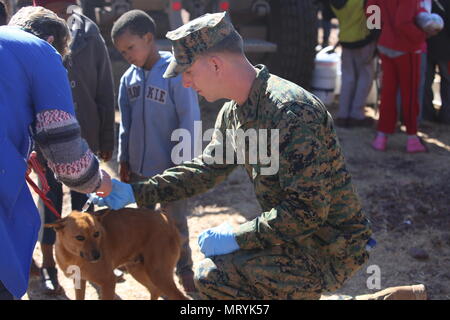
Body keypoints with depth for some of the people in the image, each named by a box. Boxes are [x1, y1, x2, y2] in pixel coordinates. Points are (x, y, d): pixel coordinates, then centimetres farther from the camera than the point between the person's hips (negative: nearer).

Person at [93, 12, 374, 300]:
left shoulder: (291, 110, -26)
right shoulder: (233, 113, 4)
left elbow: (308, 209, -28)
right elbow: (206, 169, 15)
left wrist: (238, 237, -22)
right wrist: (134, 193, 9)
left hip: (331, 251, -9)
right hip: (297, 238, 9)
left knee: (215, 275, -19)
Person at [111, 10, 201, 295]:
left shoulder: (176, 73, -17)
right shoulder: (129, 78, 0)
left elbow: (190, 121, -15)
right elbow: (126, 123, 9)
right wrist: (124, 160, 11)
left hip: (170, 166, -5)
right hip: (139, 165, 5)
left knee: (175, 222, 9)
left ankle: (184, 267, 26)